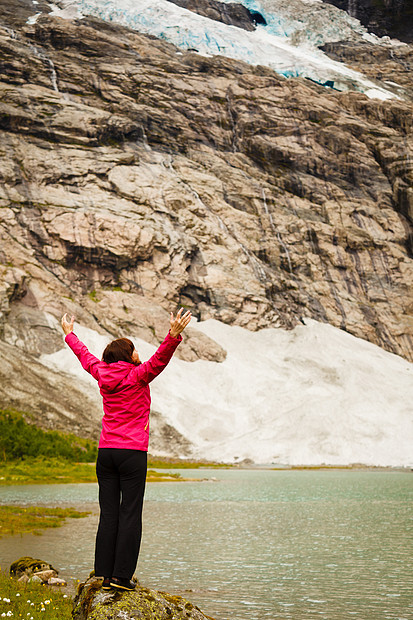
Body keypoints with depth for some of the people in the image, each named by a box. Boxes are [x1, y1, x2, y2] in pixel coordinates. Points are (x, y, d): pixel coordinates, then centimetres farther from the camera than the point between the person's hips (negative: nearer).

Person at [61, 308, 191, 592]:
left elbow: (86, 356, 26)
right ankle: (121, 576, -3)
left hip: (106, 452, 6)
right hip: (133, 453, -6)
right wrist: (174, 335, -33)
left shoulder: (103, 374, 9)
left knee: (108, 513, 7)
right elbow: (159, 359, -22)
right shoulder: (137, 376, -6)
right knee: (130, 514, -2)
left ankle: (104, 574, 9)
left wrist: (70, 334, 42)